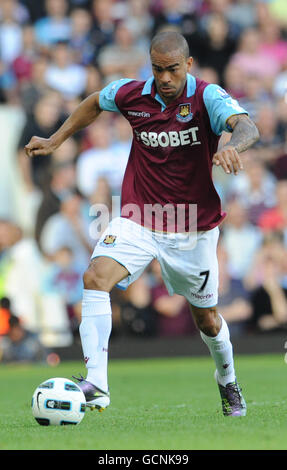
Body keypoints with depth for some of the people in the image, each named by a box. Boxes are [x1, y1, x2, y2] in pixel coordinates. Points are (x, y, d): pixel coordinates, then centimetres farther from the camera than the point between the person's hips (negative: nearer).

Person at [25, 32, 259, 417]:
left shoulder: (208, 98, -15)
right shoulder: (131, 95, -5)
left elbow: (247, 127, -34)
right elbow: (95, 103, 18)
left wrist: (233, 147, -56)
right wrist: (56, 140, 18)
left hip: (193, 229, -1)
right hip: (138, 221, 1)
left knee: (206, 317, 12)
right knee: (96, 277, -25)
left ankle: (228, 382, 45)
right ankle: (96, 385, -30)